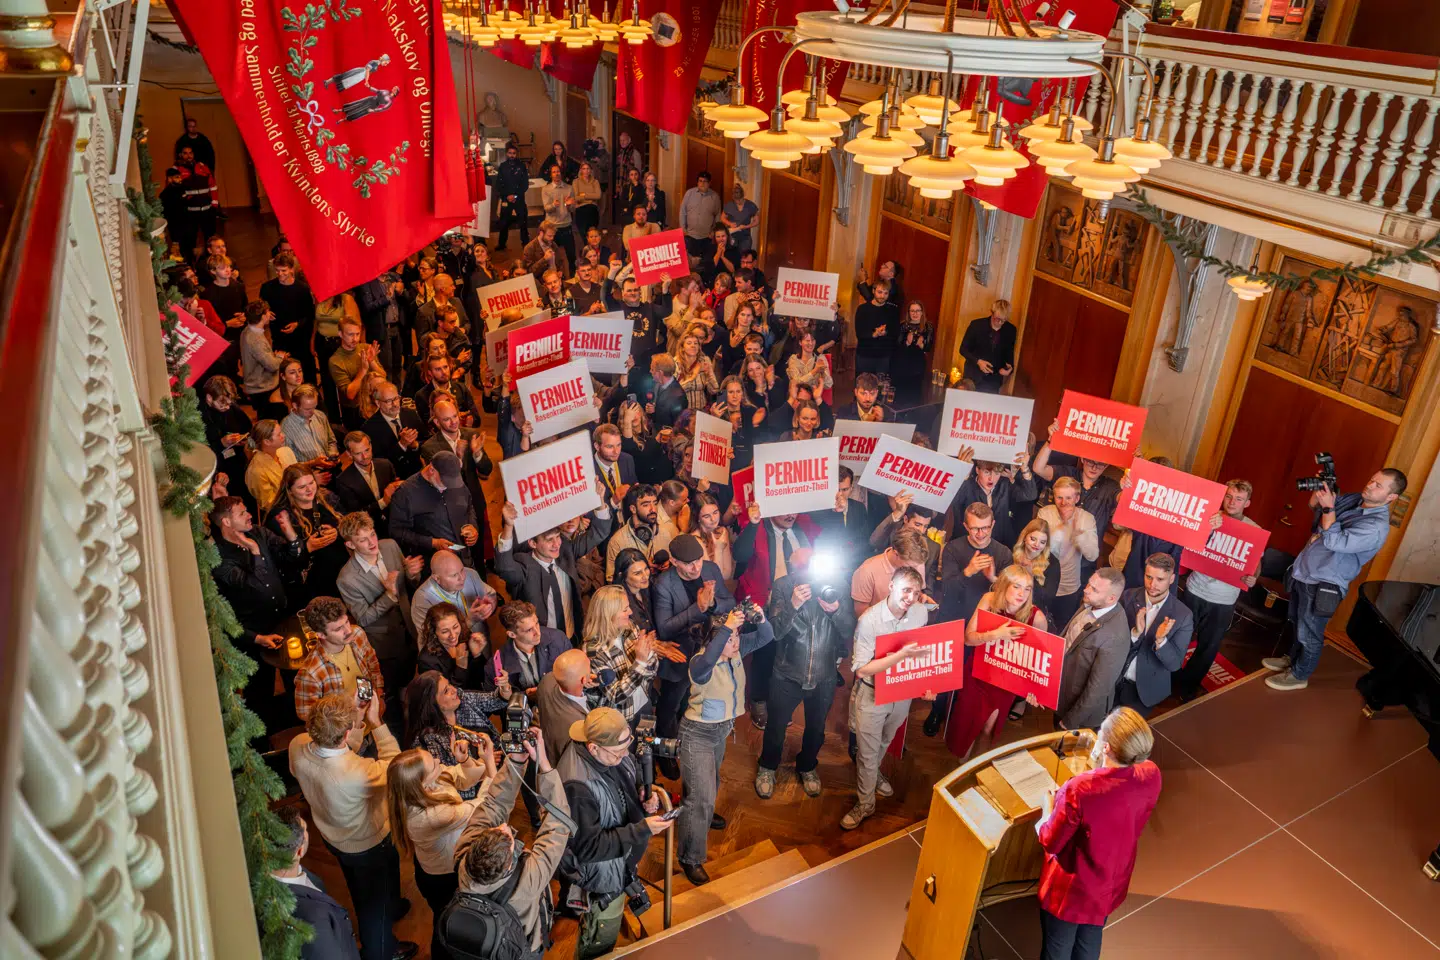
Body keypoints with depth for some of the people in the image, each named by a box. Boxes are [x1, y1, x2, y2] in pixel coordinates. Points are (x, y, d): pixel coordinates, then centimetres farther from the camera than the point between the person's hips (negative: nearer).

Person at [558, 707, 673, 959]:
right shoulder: (577, 785, -41)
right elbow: (588, 847, -32)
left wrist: (646, 797, -16)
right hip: (602, 874, -7)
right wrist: (643, 830, -34)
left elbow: (634, 776, 5)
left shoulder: (612, 750, -17)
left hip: (622, 859, 7)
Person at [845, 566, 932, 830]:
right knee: (868, 751, 9)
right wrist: (901, 655, -37)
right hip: (872, 695, -5)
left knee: (884, 743, 28)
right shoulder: (869, 620, -28)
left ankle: (873, 772, 58)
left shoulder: (921, 612, -13)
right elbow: (861, 670, -28)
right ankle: (865, 803, 32)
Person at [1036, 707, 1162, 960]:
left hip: (1070, 889, -5)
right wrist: (1099, 765, -1)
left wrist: (1048, 808, -4)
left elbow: (1050, 843, -20)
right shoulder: (1151, 776, -21)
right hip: (1111, 884, 5)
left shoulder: (1078, 789, -38)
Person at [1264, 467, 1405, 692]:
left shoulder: (1377, 526, -25)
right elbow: (1314, 504, 11)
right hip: (1304, 573, 8)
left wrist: (1328, 508, -30)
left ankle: (1299, 676, 30)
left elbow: (1335, 542, -34)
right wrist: (1322, 487, -9)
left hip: (1322, 585, -8)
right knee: (1298, 623, 27)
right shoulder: (1354, 500, 0)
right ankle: (1292, 658, 48)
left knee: (1310, 634, 11)